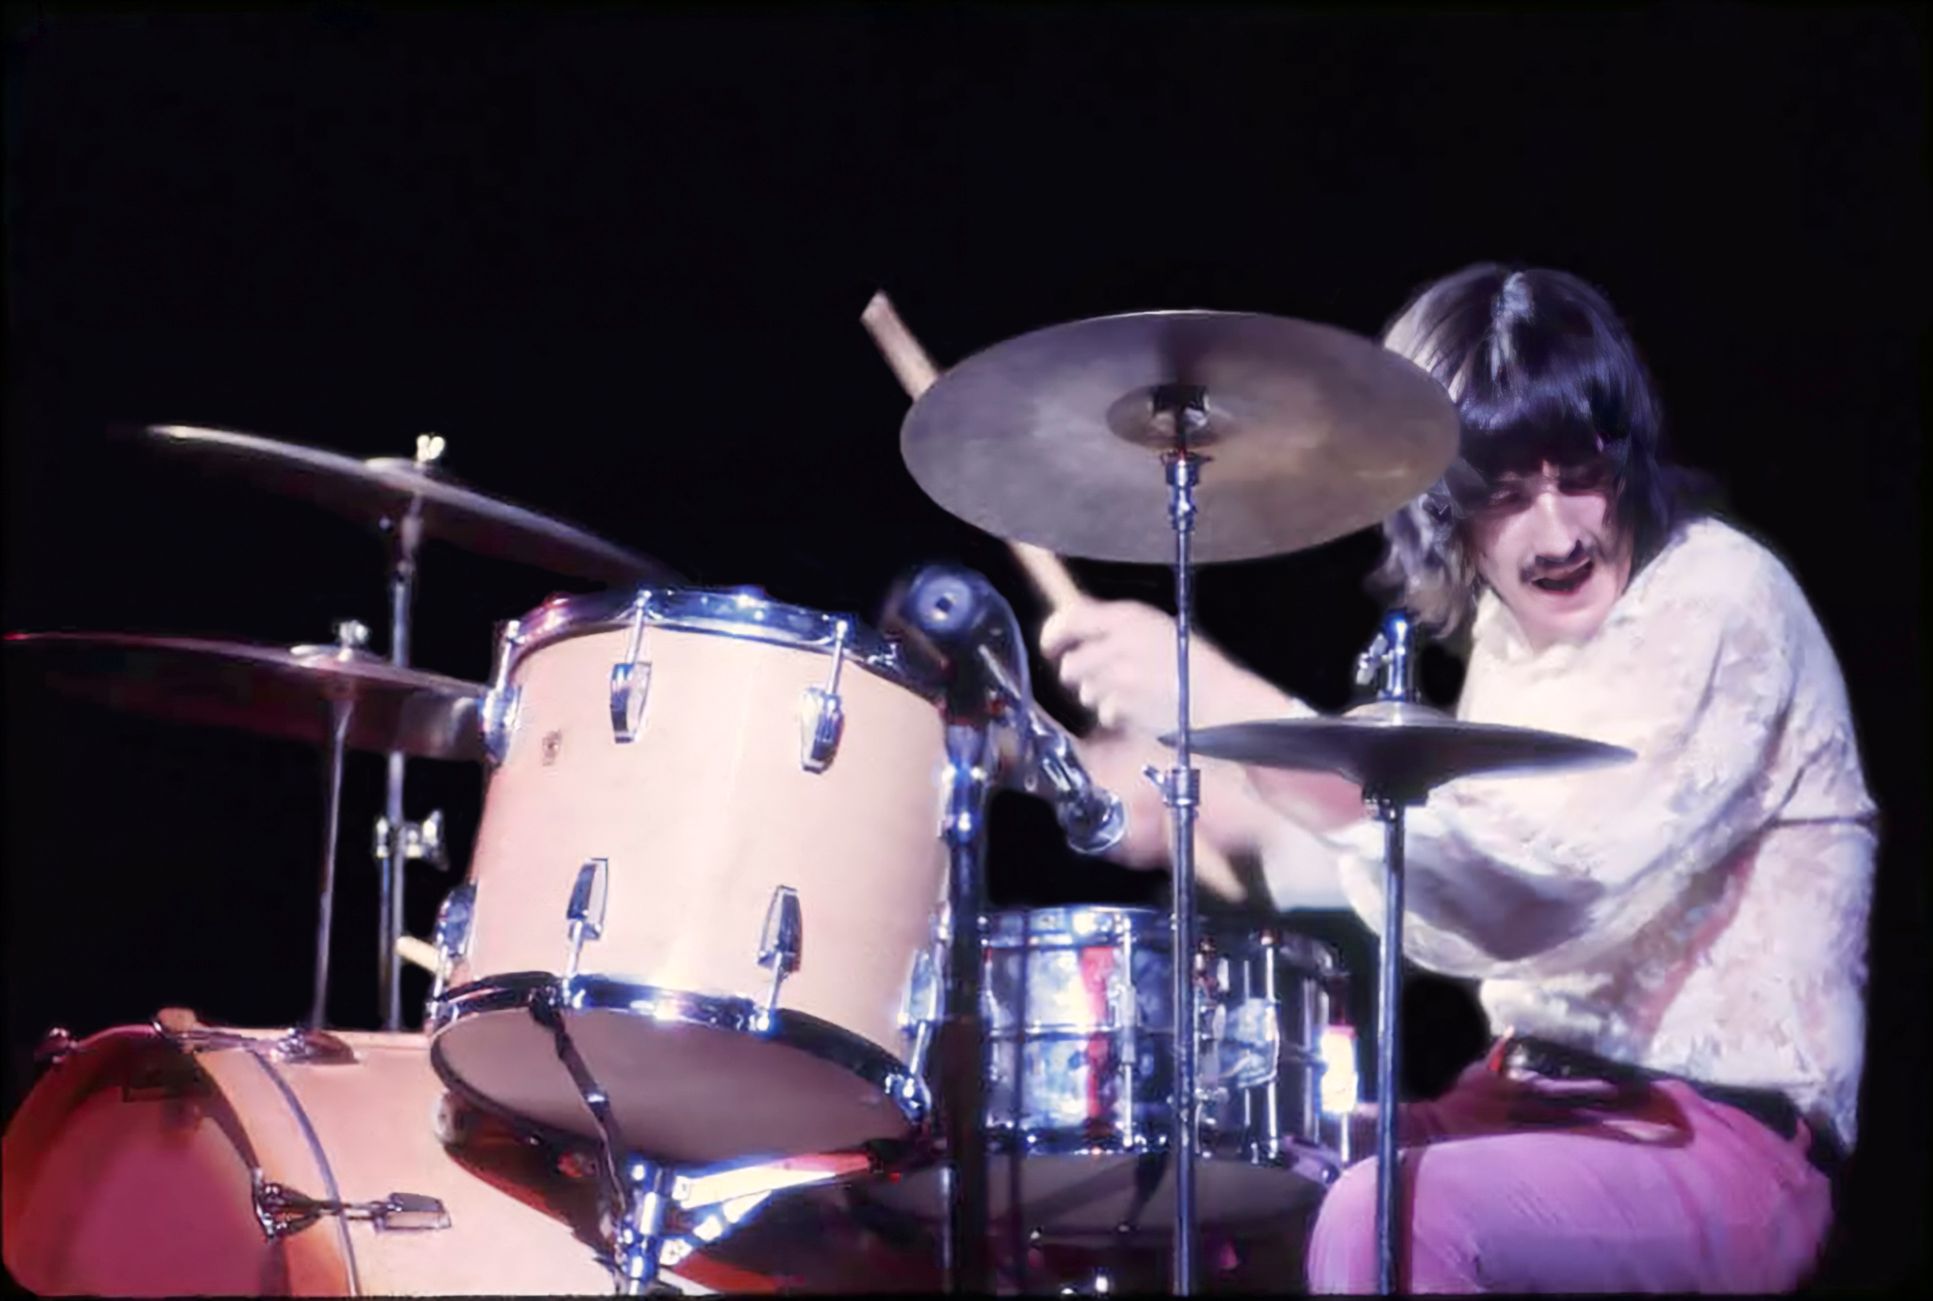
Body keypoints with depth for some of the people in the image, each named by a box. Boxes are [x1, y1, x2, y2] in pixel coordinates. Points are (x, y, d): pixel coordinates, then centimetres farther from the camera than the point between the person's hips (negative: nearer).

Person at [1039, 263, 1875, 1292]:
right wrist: (1202, 803, 4)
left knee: (1381, 1219, -31)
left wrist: (1223, 701, -36)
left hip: (1727, 1141, -8)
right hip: (1534, 1093, 8)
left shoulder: (1720, 598, -17)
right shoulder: (1511, 625, 8)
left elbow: (1534, 885, -31)